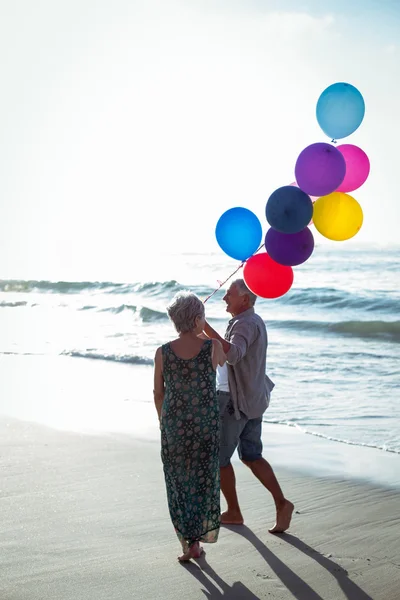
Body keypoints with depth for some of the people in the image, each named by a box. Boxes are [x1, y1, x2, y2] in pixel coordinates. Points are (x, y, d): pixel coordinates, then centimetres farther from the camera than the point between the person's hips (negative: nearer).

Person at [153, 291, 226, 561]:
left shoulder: (163, 353, -10)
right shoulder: (213, 347, -13)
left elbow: (158, 393, -1)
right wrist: (207, 330, 22)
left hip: (174, 423, 1)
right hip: (207, 423, 0)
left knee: (179, 481, 15)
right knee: (204, 480, 15)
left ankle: (188, 542, 18)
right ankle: (197, 541, 18)